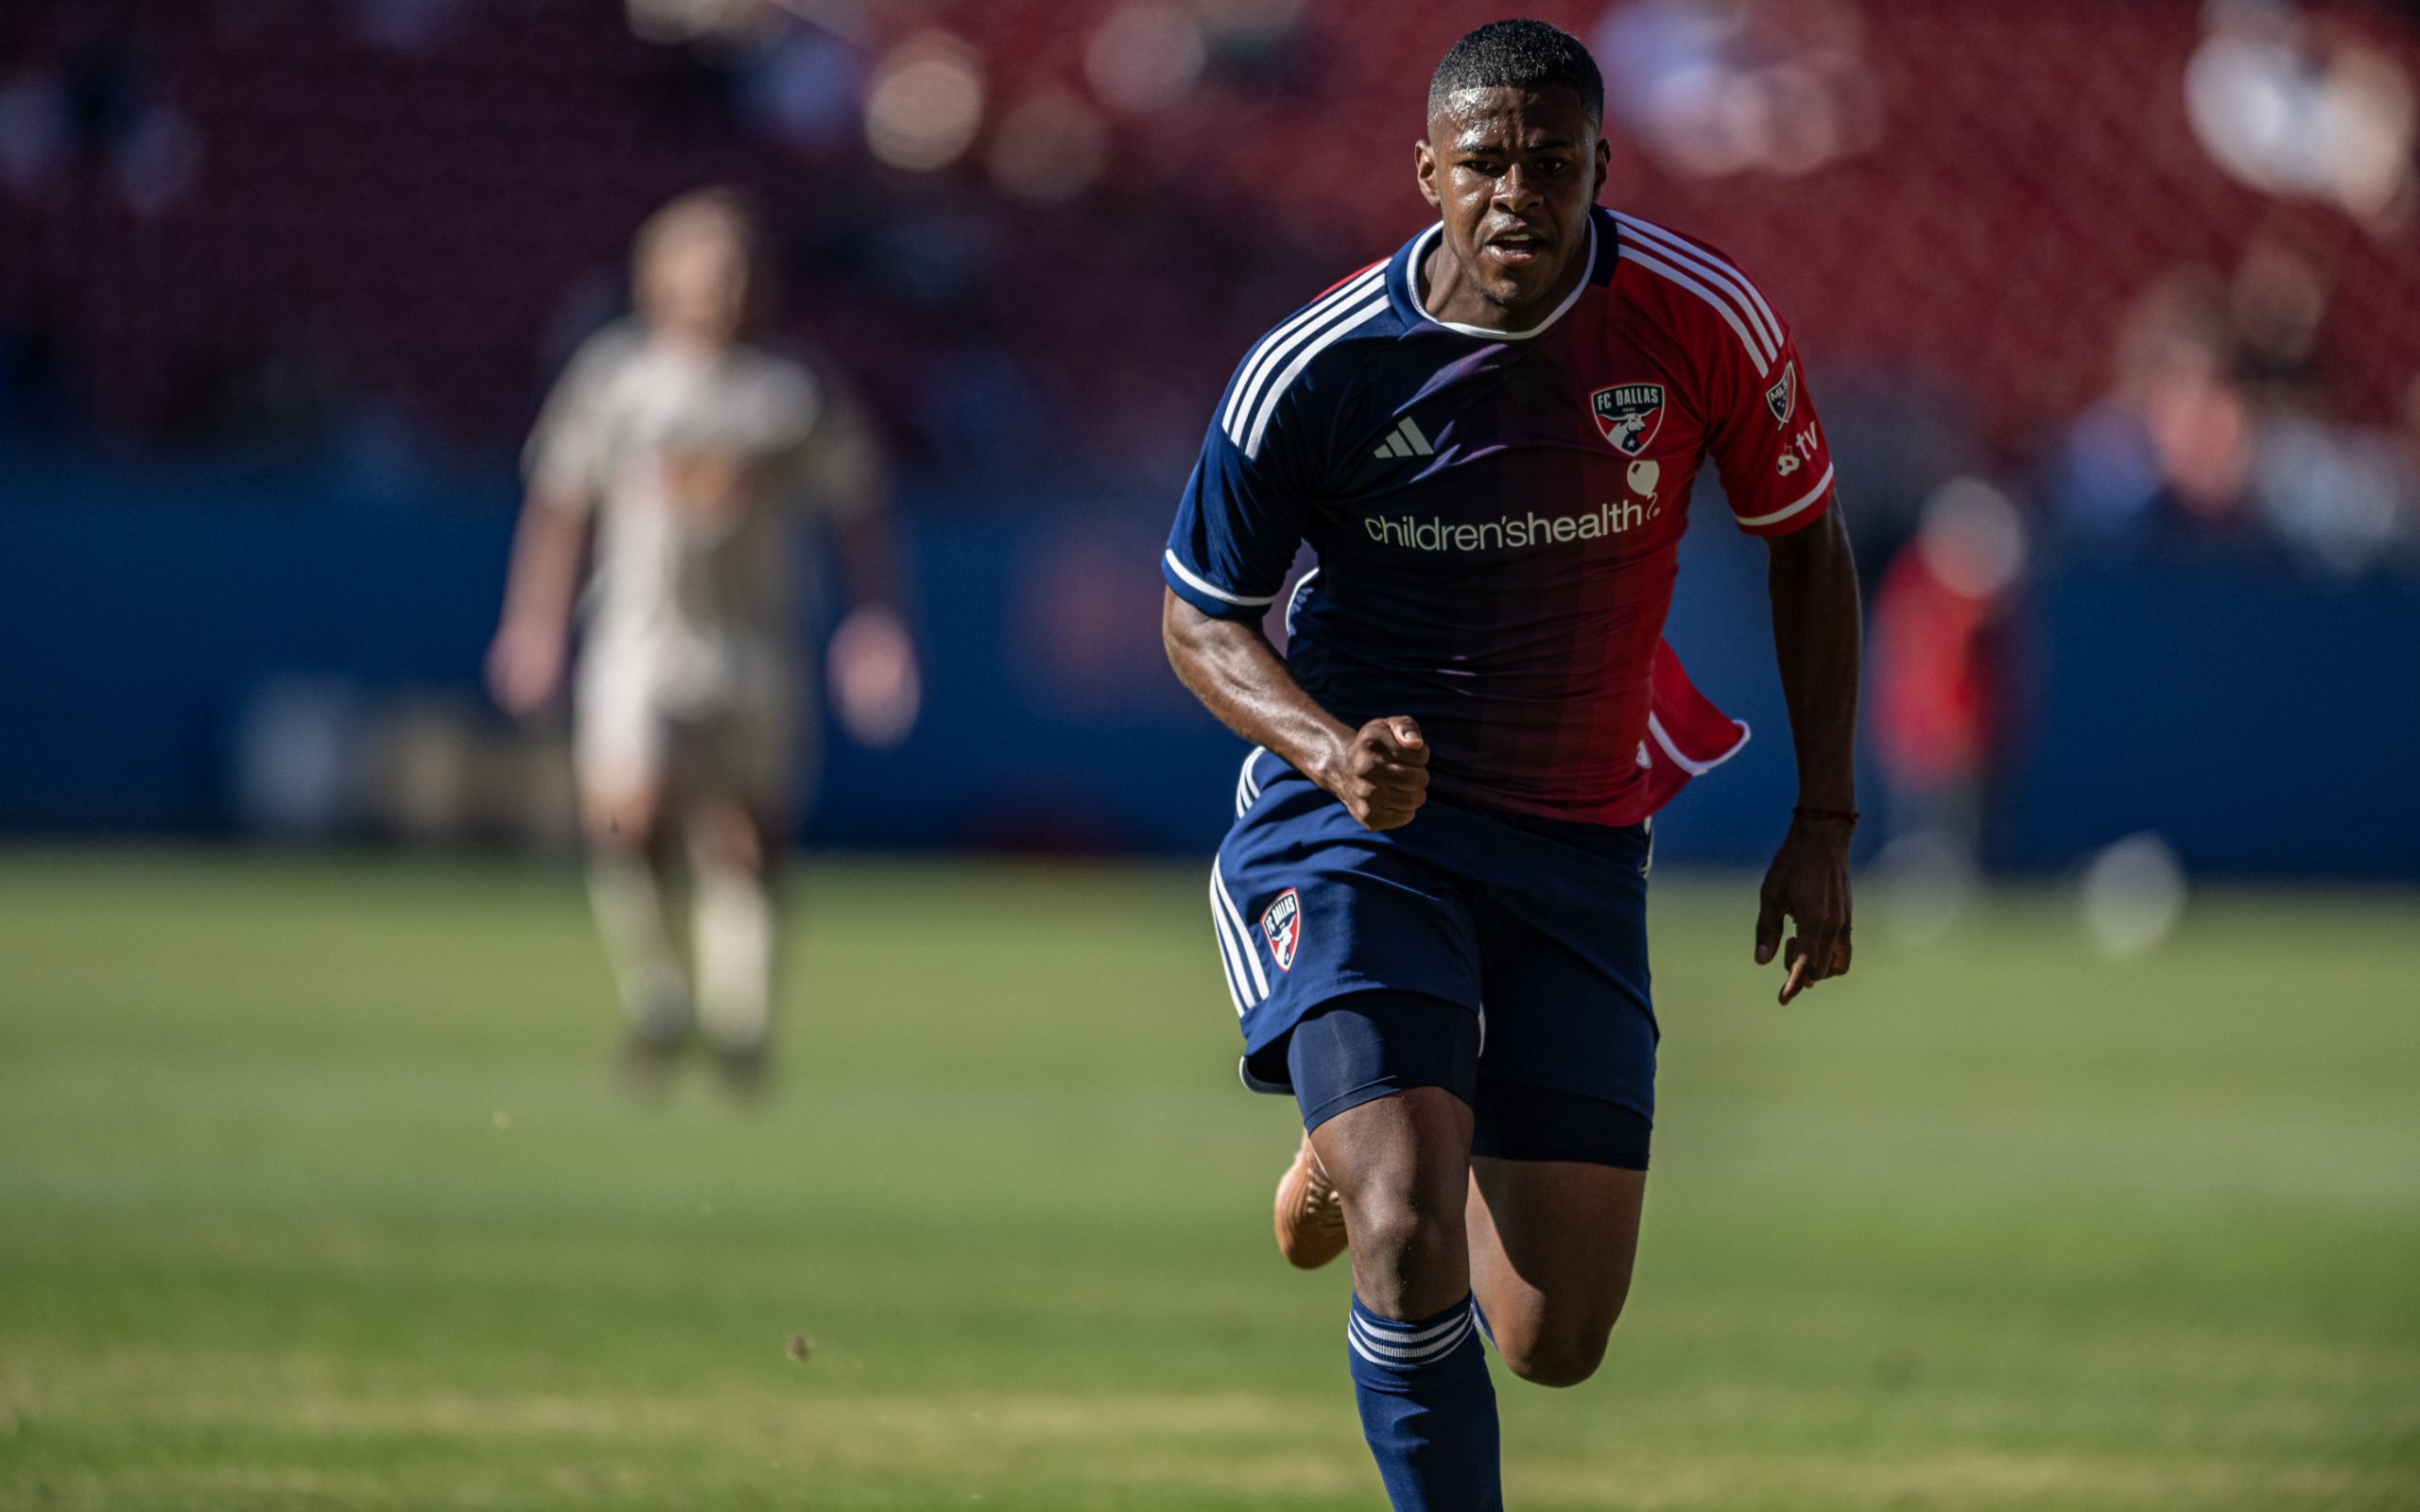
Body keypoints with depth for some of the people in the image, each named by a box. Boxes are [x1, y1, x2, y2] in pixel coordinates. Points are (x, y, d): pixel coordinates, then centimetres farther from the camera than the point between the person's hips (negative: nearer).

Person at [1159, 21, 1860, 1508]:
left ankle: (1364, 1146, 37)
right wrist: (1332, 750, -21)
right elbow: (1201, 615, -1)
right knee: (1410, 1242, -26)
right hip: (1356, 825, -3)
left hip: (1582, 847, 3)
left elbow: (1807, 542, 6)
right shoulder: (1316, 369, -15)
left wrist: (1823, 825, 3)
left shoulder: (1706, 321, -11)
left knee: (1554, 1342, 3)